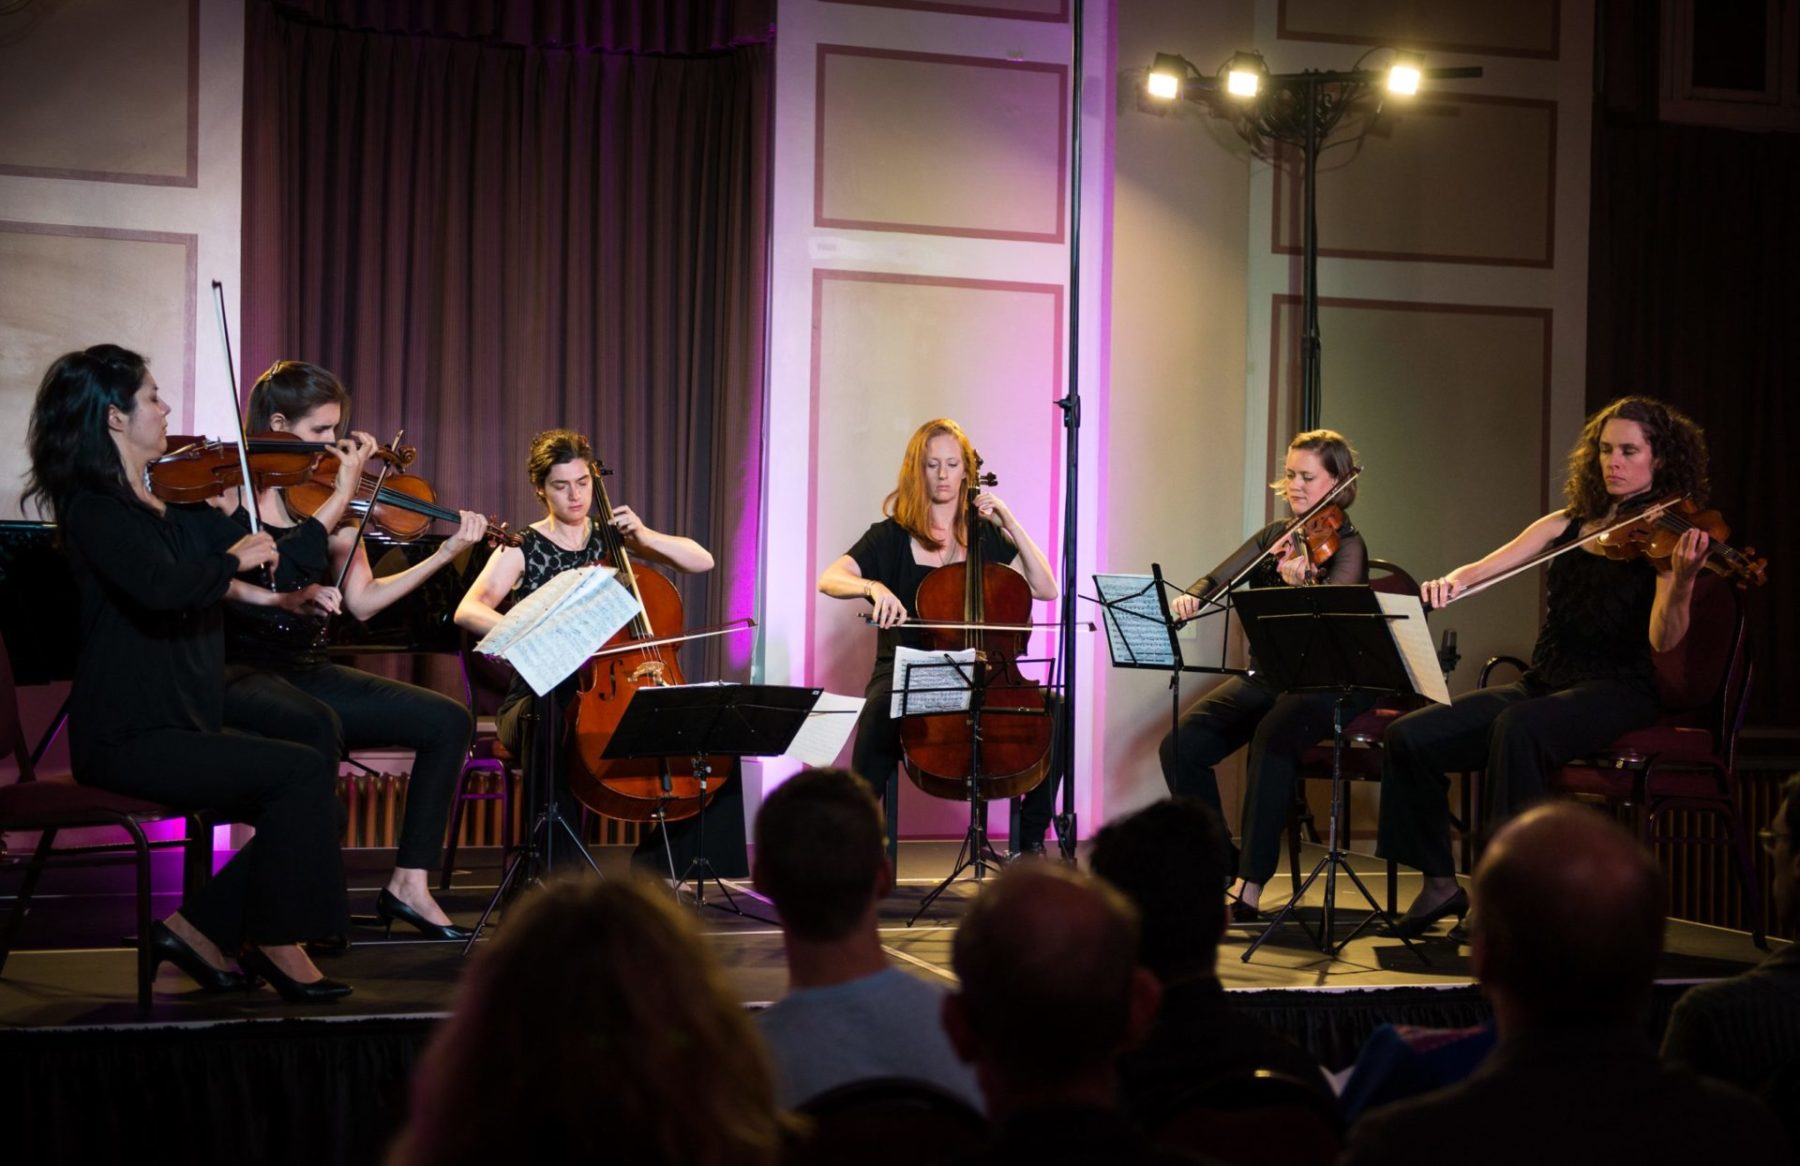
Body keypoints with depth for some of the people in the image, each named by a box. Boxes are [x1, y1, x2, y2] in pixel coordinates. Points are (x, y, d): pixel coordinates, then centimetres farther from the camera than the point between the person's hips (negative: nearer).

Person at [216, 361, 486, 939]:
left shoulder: (334, 508, 10)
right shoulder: (232, 488, -8)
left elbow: (361, 601, 7)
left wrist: (446, 553, 2)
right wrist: (340, 497, -20)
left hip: (308, 672, 7)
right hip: (240, 671, -7)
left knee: (449, 721, -3)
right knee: (318, 727, -38)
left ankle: (409, 885, 0)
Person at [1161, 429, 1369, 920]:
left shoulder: (1345, 545, -7)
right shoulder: (1273, 537, 12)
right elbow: (1219, 579, 6)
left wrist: (1301, 582, -43)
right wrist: (1191, 597, -16)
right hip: (1267, 675, 6)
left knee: (1272, 737, -37)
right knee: (1180, 745, -16)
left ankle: (1250, 888, -33)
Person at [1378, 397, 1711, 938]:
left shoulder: (1667, 535, -3)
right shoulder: (1567, 525, 13)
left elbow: (1663, 640, -16)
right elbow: (1486, 568, 6)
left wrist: (1682, 580, -36)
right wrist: (1450, 581, -18)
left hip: (1616, 694, -6)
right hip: (1543, 683, 6)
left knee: (1518, 727, -38)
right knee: (1409, 737, -11)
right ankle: (1440, 883, 3)